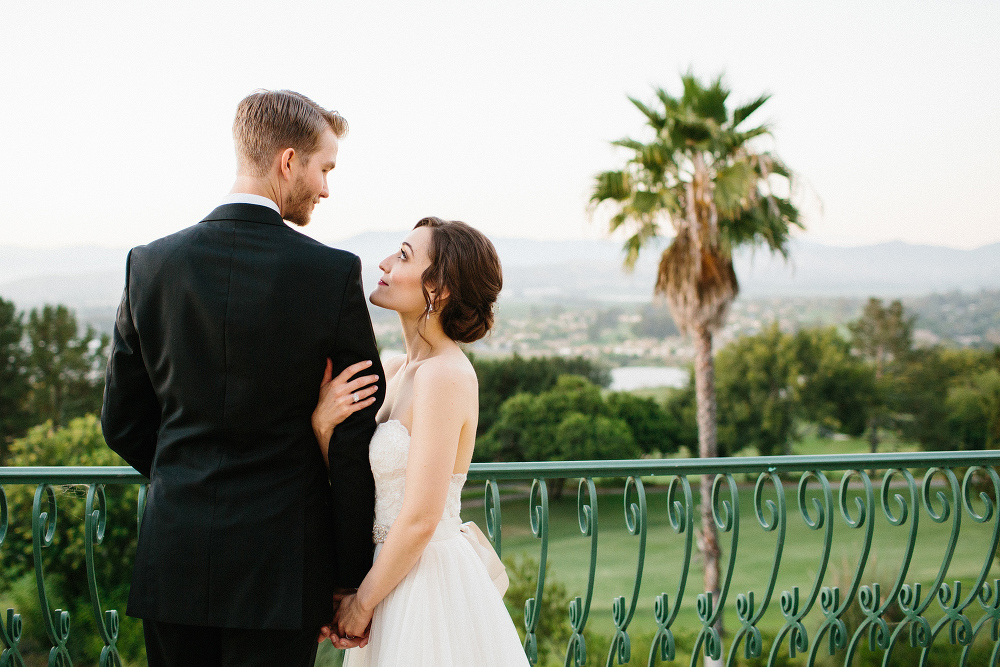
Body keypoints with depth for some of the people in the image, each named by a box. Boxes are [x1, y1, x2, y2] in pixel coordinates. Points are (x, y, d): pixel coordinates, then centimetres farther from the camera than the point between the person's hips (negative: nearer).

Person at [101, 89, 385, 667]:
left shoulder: (151, 264, -1)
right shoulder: (334, 272, -11)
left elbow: (123, 422, 6)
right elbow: (357, 439, -8)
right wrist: (351, 575, 1)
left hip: (174, 559, 3)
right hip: (280, 558, -3)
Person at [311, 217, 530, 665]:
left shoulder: (444, 376, -19)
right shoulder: (395, 371, 6)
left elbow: (421, 520, -21)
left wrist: (362, 603, -10)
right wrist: (321, 425, -16)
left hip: (428, 582, -8)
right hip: (397, 575, 8)